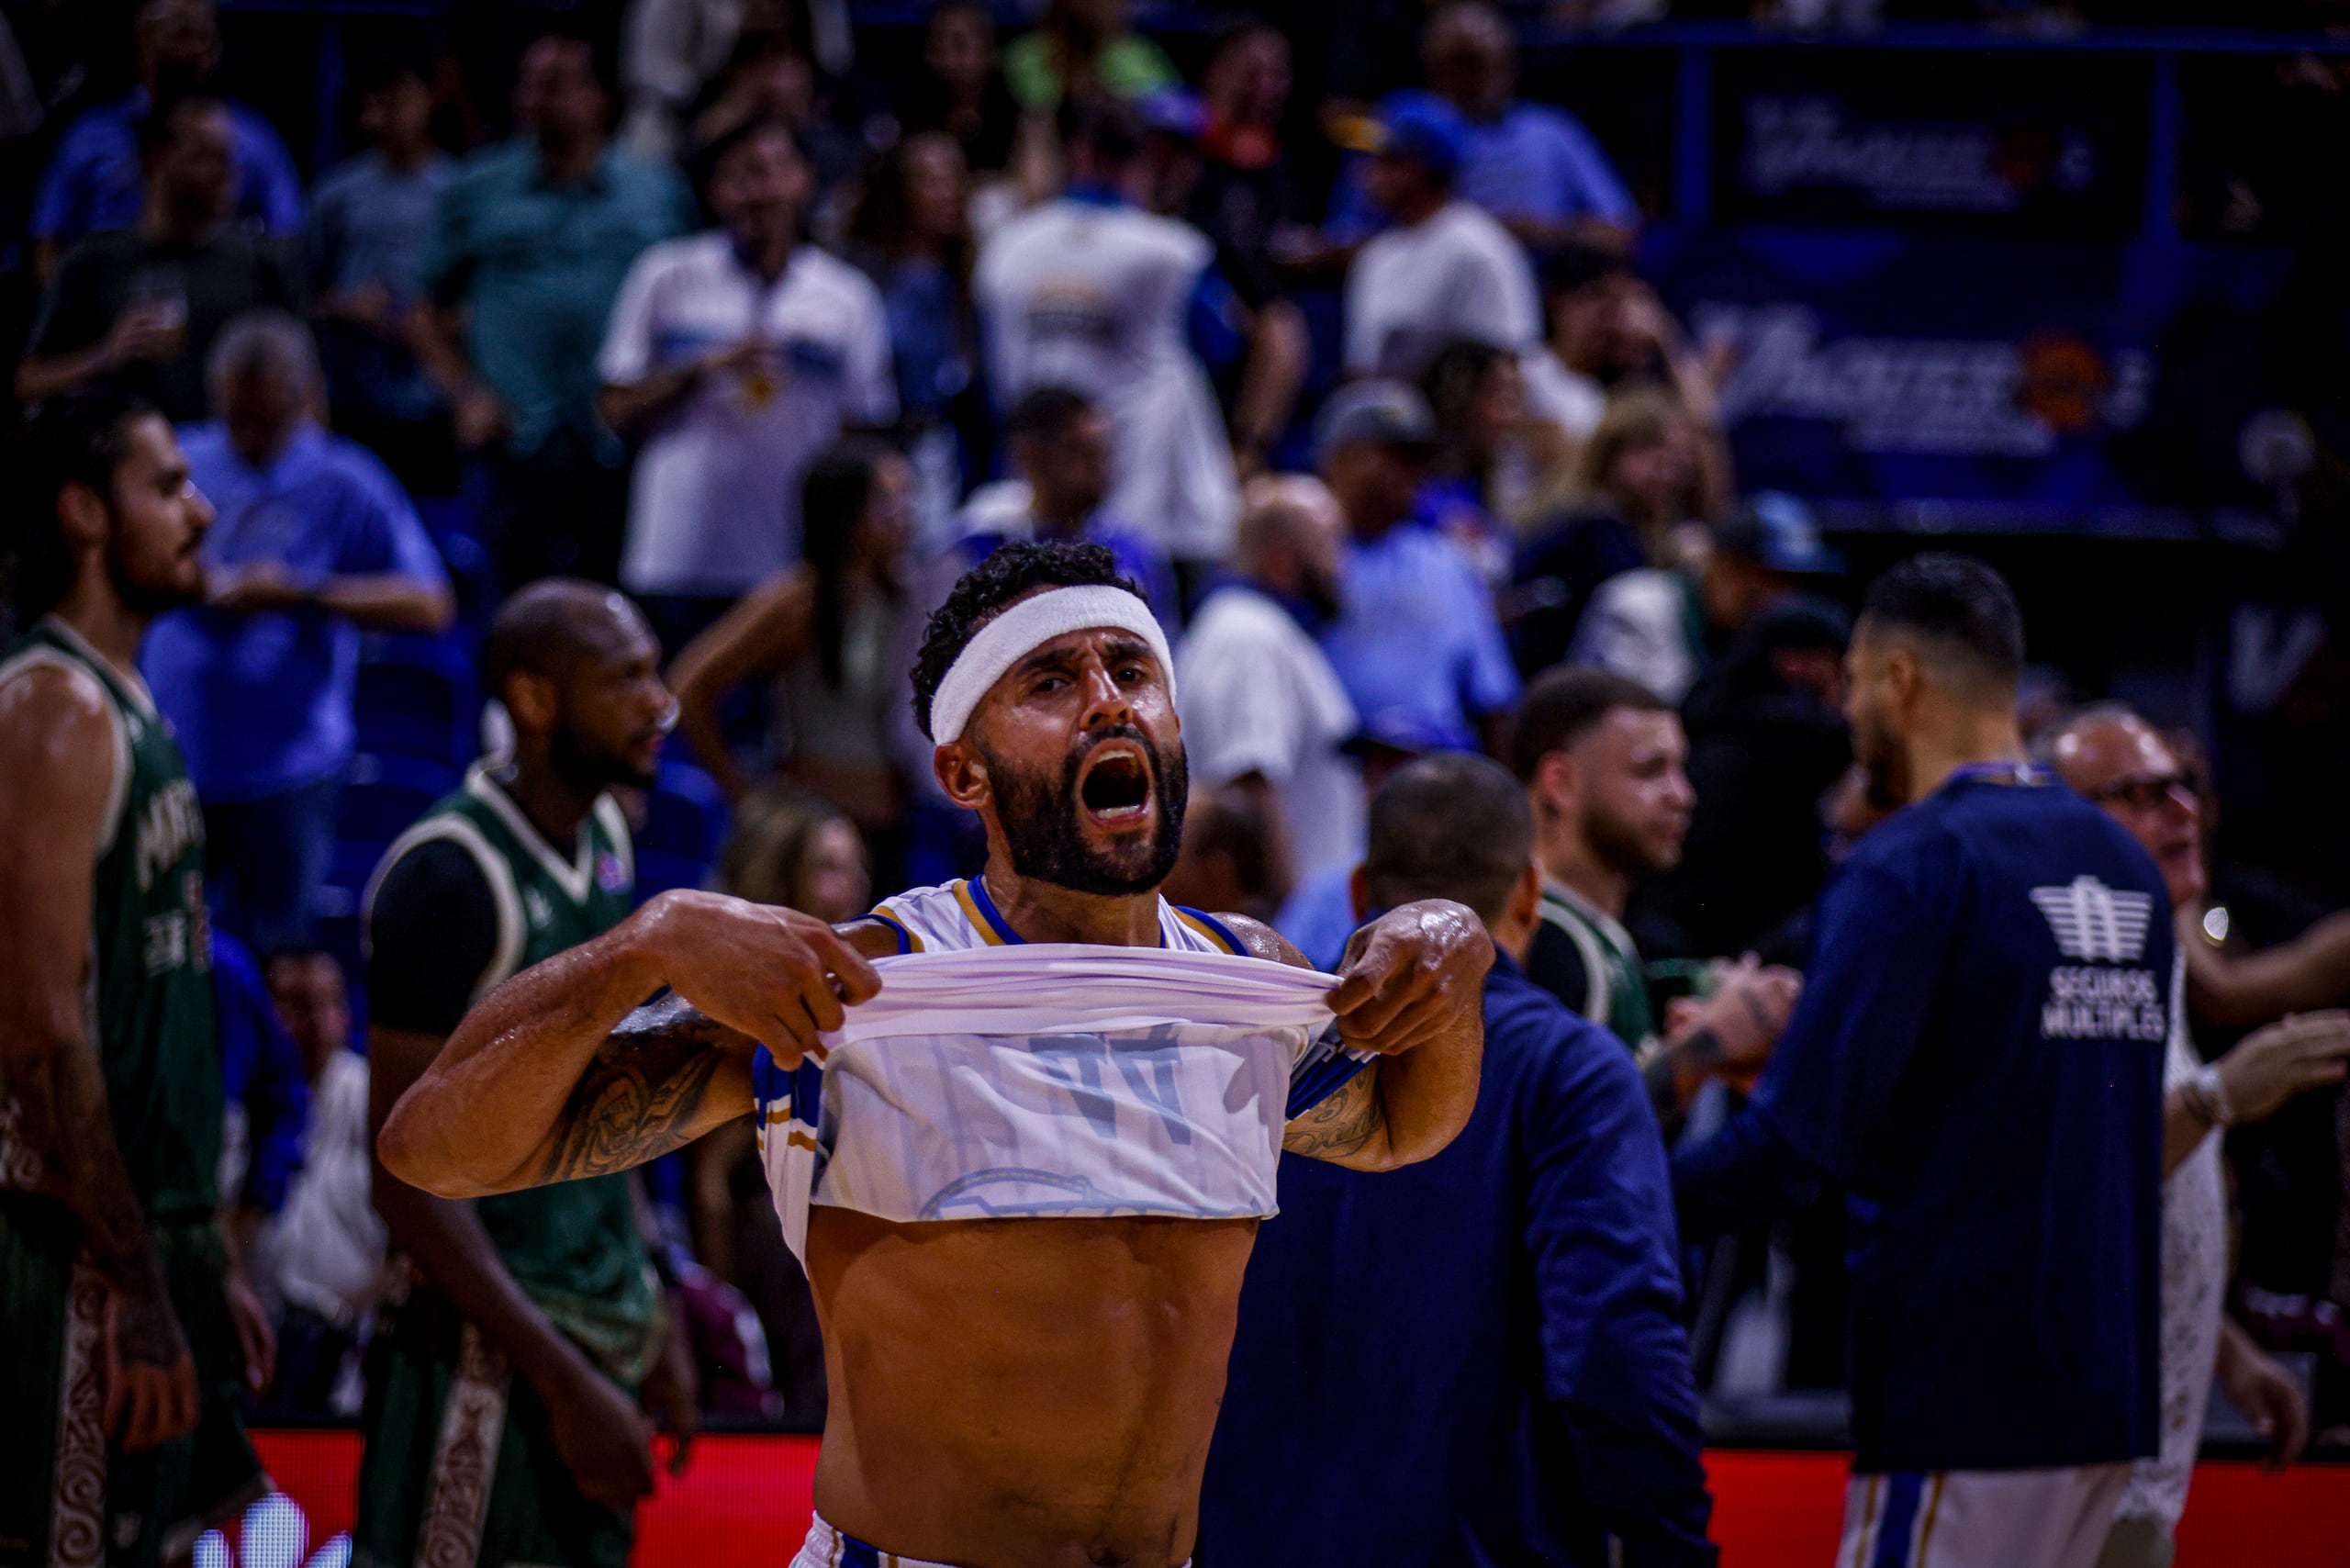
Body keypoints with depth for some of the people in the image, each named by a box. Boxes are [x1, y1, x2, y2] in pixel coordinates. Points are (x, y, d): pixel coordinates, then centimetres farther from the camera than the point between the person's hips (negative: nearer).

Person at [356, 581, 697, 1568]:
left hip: (599, 1328, 8)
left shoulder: (604, 836, 10)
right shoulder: (449, 879, -16)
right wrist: (565, 1381, -20)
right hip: (486, 1340, -8)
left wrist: (653, 1327, 17)